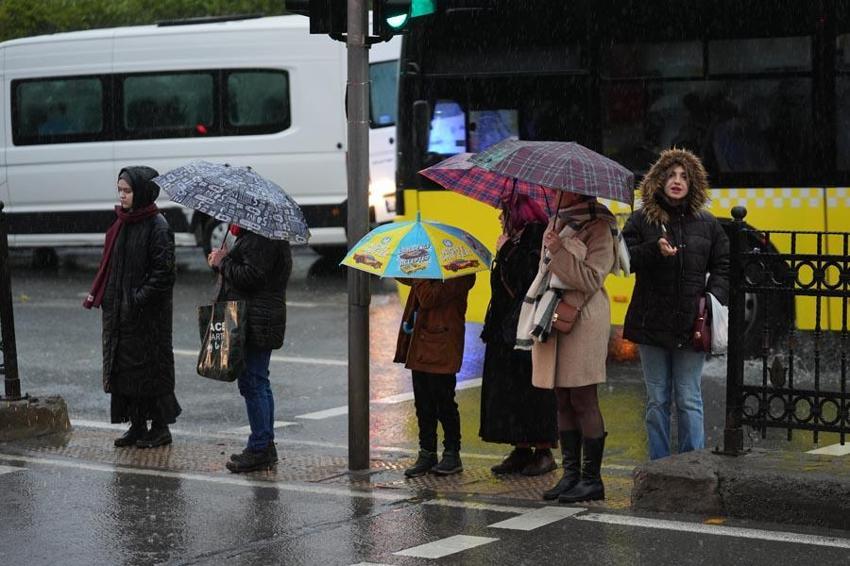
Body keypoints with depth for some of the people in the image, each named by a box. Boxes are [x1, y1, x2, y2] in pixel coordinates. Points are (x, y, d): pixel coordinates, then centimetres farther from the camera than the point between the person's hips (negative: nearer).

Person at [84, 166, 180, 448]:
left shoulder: (157, 226, -13)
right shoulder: (121, 224, 10)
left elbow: (163, 271, -16)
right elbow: (109, 264, 17)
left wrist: (138, 300, -20)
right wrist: (97, 294, 5)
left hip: (149, 314, -8)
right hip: (120, 310, 8)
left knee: (150, 365, 0)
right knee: (125, 366, 9)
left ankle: (160, 427, 10)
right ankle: (137, 426, 18)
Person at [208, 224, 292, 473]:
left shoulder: (261, 238, -16)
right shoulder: (253, 235, 20)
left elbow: (252, 277, -24)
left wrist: (223, 262, -10)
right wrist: (223, 262, 6)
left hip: (256, 321, -12)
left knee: (253, 383, -9)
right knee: (259, 383, 16)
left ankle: (260, 448, -6)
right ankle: (266, 446, 23)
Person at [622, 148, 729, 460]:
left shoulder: (706, 223, 7)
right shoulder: (642, 220, 4)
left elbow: (722, 267, 10)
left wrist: (713, 298, -5)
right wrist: (655, 249, -18)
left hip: (691, 325, 0)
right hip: (652, 323, 0)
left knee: (689, 400, 1)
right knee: (657, 400, 7)